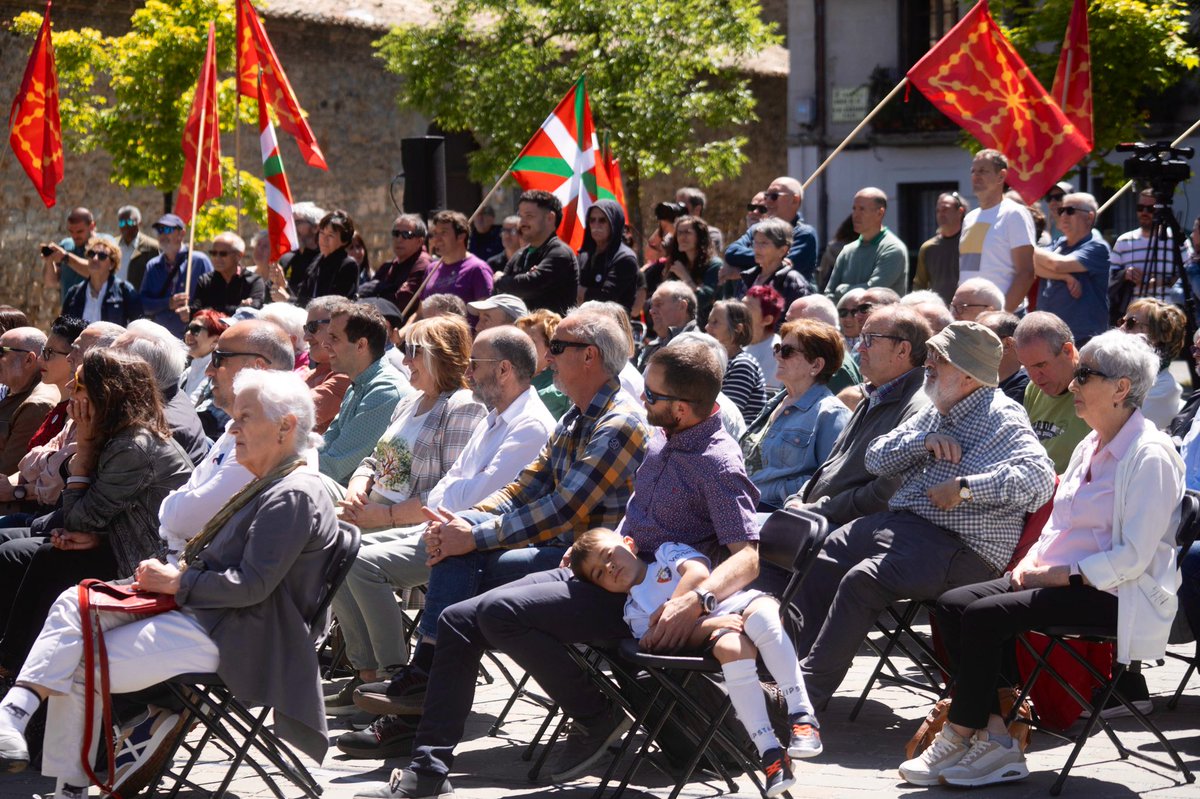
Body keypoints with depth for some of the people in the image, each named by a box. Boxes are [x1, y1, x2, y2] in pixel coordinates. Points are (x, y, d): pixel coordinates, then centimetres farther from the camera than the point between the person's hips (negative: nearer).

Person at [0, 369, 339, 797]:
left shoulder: (294, 496, -16)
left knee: (79, 668, -13)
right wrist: (169, 575, 4)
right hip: (196, 610, 10)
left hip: (227, 635, -10)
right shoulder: (267, 485, 18)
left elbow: (252, 586, -22)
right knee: (75, 603, -5)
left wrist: (176, 582, -11)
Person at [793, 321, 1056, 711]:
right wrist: (923, 440, -5)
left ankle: (809, 688, -20)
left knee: (861, 580, -26)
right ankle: (796, 661, 5)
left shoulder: (1000, 418, -8)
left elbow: (1040, 478, -23)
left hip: (957, 547, -9)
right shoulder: (932, 413, 18)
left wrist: (964, 488, -24)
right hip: (898, 522, 9)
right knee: (819, 563, -2)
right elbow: (876, 458, 14)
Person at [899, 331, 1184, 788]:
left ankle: (958, 739, -9)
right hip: (1062, 579, 9)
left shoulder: (1148, 456, -12)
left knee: (986, 614, -25)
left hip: (1114, 595, -9)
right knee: (954, 604, -10)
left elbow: (1132, 557, -18)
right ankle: (994, 739, -14)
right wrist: (1032, 562, 1)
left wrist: (1057, 575, -18)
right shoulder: (1090, 446, 16)